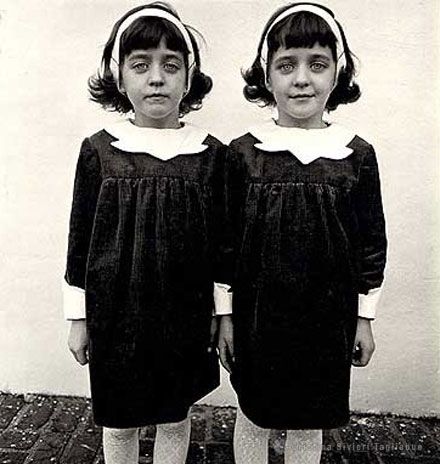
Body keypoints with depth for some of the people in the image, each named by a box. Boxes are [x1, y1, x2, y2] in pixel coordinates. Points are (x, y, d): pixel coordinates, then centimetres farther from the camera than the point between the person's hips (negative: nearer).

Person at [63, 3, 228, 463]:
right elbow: (80, 238, 0)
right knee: (119, 420, 18)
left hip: (185, 316, 1)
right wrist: (78, 317, 3)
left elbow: (222, 242, 1)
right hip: (116, 314, 0)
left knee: (175, 418, 18)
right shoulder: (98, 150, -6)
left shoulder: (210, 154, -5)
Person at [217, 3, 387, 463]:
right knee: (252, 417, 18)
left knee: (309, 422, 19)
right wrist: (225, 316, 0)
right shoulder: (243, 152, -7)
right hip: (256, 317, 0)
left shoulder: (358, 155, -4)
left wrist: (364, 318, 5)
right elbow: (225, 240, -2)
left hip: (327, 320, 1)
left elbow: (371, 243, 3)